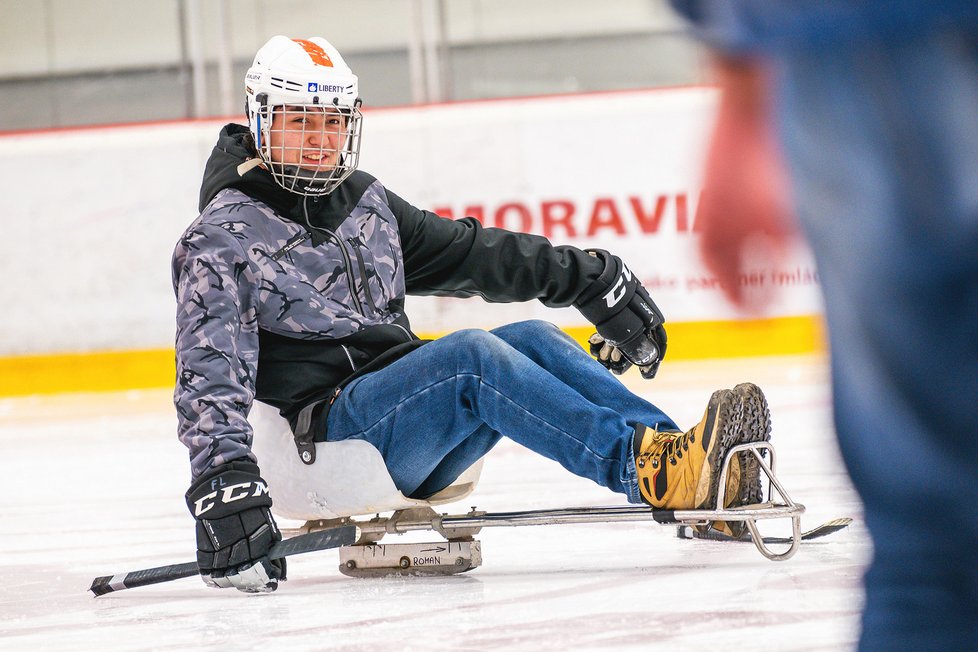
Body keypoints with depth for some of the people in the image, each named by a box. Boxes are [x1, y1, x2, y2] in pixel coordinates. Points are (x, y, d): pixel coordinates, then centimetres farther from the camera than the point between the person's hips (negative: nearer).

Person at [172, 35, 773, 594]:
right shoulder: (222, 239, -5)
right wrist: (220, 486, -32)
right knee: (471, 355, -29)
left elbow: (471, 254, 21)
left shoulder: (363, 201, 17)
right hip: (328, 427, -7)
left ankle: (704, 474, -33)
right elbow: (211, 377, -17)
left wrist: (593, 278, 14)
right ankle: (653, 469, -44)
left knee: (533, 339, -17)